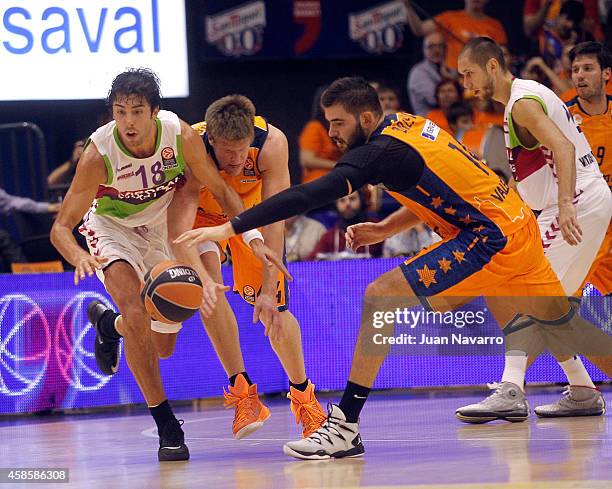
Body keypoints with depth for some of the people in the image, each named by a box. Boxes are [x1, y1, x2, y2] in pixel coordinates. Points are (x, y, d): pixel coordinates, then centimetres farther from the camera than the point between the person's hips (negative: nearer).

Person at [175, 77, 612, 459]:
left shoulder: (383, 150, -17)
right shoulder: (408, 125, 11)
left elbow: (310, 196, -26)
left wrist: (229, 228, -27)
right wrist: (383, 230, 10)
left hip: (490, 236, -10)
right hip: (517, 226, 10)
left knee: (380, 298, -15)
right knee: (555, 320, 26)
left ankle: (346, 427, -14)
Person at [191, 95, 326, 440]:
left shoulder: (271, 143, -35)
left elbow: (273, 220, -33)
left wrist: (269, 290, -37)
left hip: (252, 212, 1)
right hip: (204, 214, -1)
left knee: (274, 310, -5)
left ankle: (303, 395, 19)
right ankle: (243, 391, -19)